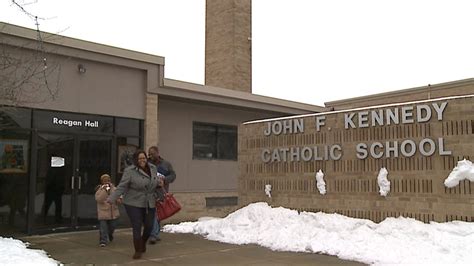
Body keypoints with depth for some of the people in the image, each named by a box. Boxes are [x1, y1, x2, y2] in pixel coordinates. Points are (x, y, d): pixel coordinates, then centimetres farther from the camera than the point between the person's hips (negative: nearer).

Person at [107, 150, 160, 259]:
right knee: (137, 227, -4)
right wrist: (112, 198, -25)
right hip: (133, 204, -5)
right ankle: (138, 250, 14)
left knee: (149, 226, 11)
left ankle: (143, 242, 41)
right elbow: (122, 187, -16)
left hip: (149, 204, 5)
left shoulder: (152, 168, 4)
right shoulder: (130, 171, -13)